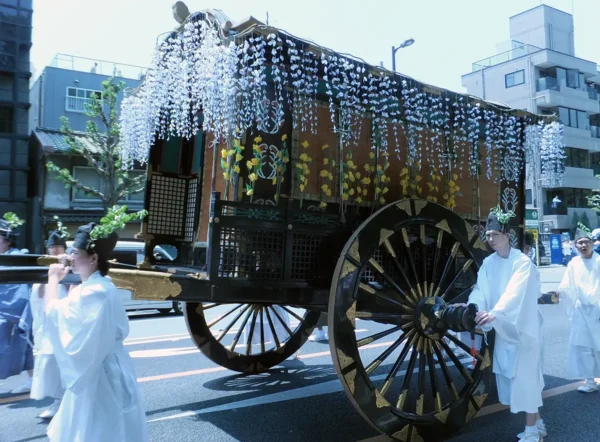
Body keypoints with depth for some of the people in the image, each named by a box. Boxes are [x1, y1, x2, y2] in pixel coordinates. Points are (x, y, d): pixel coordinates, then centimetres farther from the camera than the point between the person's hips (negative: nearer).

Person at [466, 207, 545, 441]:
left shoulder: (522, 262, -16)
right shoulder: (488, 263, 3)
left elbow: (515, 293, -30)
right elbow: (480, 291, -7)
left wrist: (494, 313, -44)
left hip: (523, 327, -6)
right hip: (503, 329, 6)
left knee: (524, 377, -2)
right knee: (510, 376, 12)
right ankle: (536, 422, 29)